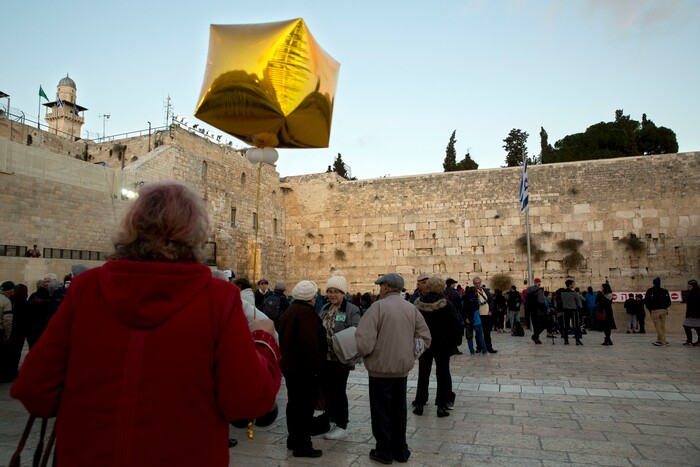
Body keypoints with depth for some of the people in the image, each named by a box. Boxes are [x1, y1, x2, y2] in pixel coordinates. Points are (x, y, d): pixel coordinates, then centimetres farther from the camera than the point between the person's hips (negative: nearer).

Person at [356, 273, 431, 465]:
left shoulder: (378, 306, -16)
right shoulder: (412, 308, 1)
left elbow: (364, 341, -23)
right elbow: (425, 338, 3)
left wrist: (362, 353, -3)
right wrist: (409, 354, 12)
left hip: (381, 368, -5)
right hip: (402, 368, 5)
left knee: (381, 411, 11)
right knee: (399, 409, 19)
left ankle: (384, 451, 23)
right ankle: (400, 450, 30)